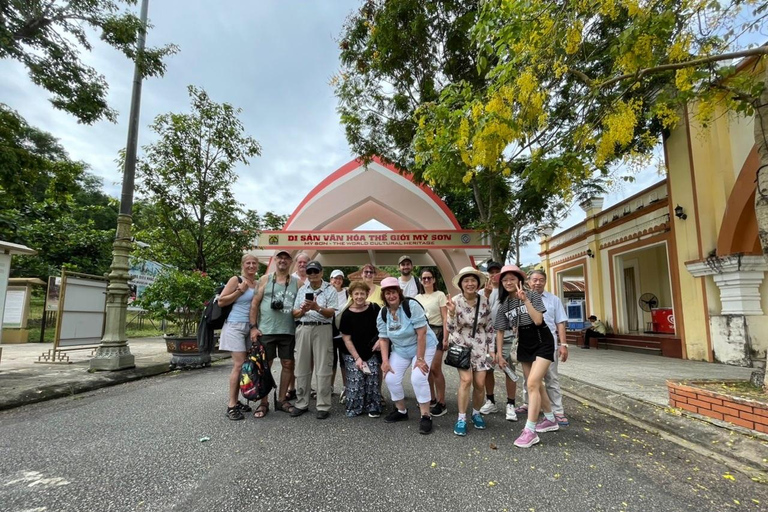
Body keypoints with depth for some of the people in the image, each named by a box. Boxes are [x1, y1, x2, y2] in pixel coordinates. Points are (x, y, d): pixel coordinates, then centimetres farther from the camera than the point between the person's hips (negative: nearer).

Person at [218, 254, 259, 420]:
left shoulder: (258, 284, 14)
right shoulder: (236, 280, -3)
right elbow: (221, 301, -9)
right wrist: (240, 291, -13)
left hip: (251, 328, 6)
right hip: (236, 326, -6)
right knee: (239, 364, -11)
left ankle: (235, 401, 18)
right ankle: (232, 406, -5)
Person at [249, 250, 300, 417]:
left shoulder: (296, 282, 7)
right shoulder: (265, 279, 3)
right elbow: (255, 303, 1)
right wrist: (253, 327, -6)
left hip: (288, 331, 2)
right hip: (266, 331, -2)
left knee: (288, 364, 8)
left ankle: (282, 400, 22)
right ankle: (264, 403, 17)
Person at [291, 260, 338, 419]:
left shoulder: (330, 290, 1)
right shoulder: (301, 290, 14)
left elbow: (331, 313, -6)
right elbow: (295, 314, 12)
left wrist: (317, 308, -22)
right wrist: (302, 310, -9)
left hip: (322, 329, -4)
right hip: (303, 329, 4)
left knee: (323, 369, -3)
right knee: (302, 368, 8)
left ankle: (323, 406, 5)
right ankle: (301, 403, 20)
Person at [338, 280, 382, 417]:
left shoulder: (374, 309, -4)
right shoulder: (347, 314, -8)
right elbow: (346, 339, -5)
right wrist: (357, 358, -10)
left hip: (372, 352, 1)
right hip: (353, 354, -1)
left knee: (373, 379, -4)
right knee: (355, 381, -7)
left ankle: (373, 407, 13)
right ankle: (354, 408, 12)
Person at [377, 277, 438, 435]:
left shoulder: (411, 306, -24)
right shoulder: (382, 314, -7)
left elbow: (421, 333, -25)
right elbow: (383, 339, -2)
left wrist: (420, 358, -25)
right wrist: (385, 361, -11)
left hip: (423, 346, -5)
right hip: (400, 350, 5)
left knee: (418, 378, -21)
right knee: (391, 378, -4)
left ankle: (425, 416, -4)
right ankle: (401, 411, 19)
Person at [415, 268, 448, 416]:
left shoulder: (440, 295, -2)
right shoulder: (418, 297, 12)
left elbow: (445, 318, -6)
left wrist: (445, 338, -12)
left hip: (436, 332, -5)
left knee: (435, 368, -8)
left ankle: (441, 403, 3)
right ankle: (432, 398, 22)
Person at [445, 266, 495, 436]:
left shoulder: (484, 301, -5)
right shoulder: (455, 301, -14)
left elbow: (489, 327, 4)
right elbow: (451, 329, -17)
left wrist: (491, 349, 3)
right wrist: (452, 313, -34)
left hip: (479, 345, 3)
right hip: (461, 344, -3)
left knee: (480, 383, 1)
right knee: (466, 379, -18)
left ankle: (476, 413, 27)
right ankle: (461, 418, -2)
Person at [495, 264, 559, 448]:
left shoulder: (533, 295, -13)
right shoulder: (504, 305, -1)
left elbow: (538, 320, -24)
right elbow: (500, 331, 3)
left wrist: (525, 300, -28)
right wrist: (499, 354, -1)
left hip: (543, 343, -6)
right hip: (524, 346, 6)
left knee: (532, 384, -17)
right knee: (535, 385, 15)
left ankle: (530, 431, -12)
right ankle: (550, 420, 35)